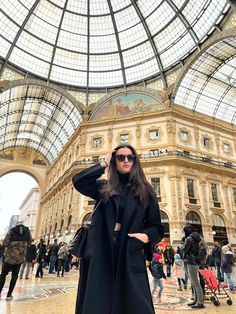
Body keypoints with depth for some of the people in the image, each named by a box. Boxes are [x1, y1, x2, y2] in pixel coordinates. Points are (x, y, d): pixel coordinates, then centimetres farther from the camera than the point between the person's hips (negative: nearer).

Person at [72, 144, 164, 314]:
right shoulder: (104, 188, 10)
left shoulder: (145, 191, 7)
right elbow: (78, 181, -6)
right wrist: (104, 163, 1)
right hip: (101, 255, 1)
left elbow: (157, 228, 8)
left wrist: (146, 236, -15)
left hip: (130, 257, 0)